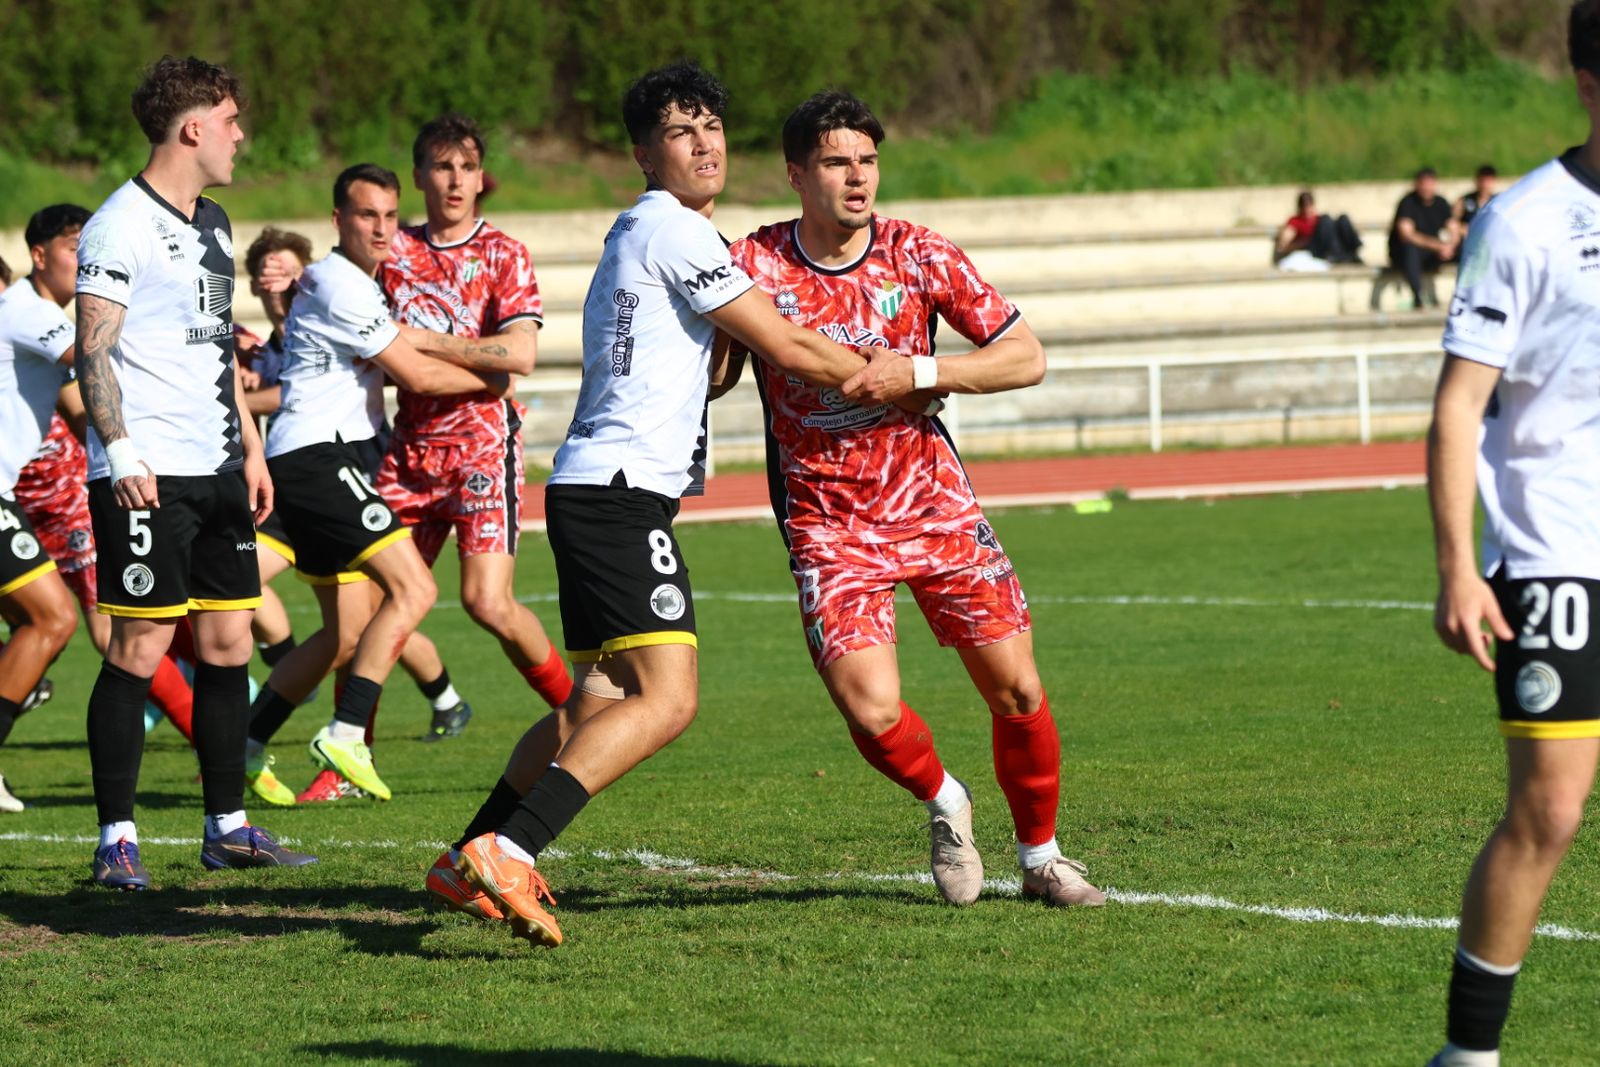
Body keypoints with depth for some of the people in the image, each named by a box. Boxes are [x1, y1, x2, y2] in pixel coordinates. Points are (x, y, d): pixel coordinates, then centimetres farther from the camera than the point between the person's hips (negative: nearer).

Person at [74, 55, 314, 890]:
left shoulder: (211, 223, 18)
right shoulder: (120, 227, -10)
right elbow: (93, 351, -13)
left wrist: (250, 445, 22)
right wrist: (120, 453, -23)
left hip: (217, 472, 9)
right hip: (148, 476, -9)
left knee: (228, 641, 8)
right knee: (141, 647, -7)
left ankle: (227, 828, 16)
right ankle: (117, 840, -2)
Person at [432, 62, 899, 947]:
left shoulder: (639, 232, 23)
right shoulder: (672, 230, -8)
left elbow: (686, 375, 32)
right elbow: (791, 351, -8)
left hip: (590, 492, 11)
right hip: (621, 492, -11)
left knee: (598, 703, 16)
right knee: (666, 698, -19)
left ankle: (469, 863, 20)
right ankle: (505, 851, -28)